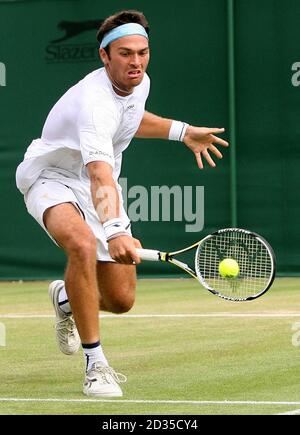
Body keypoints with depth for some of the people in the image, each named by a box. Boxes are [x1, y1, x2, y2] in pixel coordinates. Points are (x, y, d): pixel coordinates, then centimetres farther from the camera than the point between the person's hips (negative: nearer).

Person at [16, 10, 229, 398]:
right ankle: (95, 364, -30)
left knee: (120, 300, 3)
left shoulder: (139, 83, -6)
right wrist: (114, 231, -64)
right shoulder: (94, 103, -34)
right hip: (52, 177, -7)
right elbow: (101, 177, -49)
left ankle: (65, 299, 40)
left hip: (98, 187, 7)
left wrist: (180, 131, 14)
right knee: (83, 245, -40)